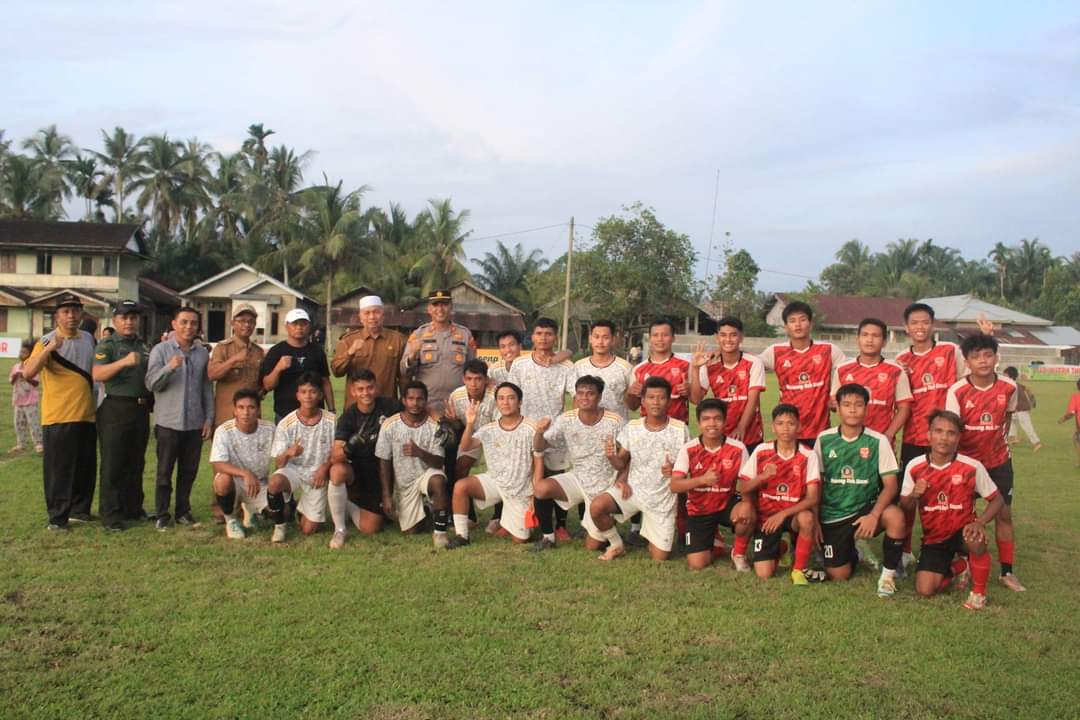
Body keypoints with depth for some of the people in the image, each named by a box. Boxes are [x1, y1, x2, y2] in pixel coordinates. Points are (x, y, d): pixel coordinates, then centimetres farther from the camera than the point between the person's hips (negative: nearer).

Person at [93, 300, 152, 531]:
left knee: (136, 463, 13)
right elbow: (97, 375, -20)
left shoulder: (144, 345, 14)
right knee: (113, 463, -2)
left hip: (141, 409, 6)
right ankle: (111, 514, 4)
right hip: (115, 408, -6)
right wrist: (124, 361, -33)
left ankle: (133, 508, 23)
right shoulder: (107, 345, -5)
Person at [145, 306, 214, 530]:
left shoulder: (203, 353, 8)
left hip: (195, 423, 3)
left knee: (189, 471, 10)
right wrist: (169, 368, -27)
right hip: (168, 422, -3)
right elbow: (151, 384, -10)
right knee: (164, 471, 4)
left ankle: (183, 511, 22)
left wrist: (209, 418, 7)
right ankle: (161, 515, 12)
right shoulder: (161, 350, -2)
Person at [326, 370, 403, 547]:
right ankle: (339, 529, -16)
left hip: (382, 474, 1)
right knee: (338, 471, -36)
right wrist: (348, 449, -44)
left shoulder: (389, 406, -11)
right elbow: (335, 456, -24)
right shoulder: (348, 417, -13)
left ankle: (348, 506, 29)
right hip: (356, 471, -1)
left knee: (369, 529, -6)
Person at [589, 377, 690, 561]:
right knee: (596, 506, -27)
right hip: (633, 489, 1)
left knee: (659, 558, 0)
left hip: (663, 498, -1)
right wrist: (612, 457, -21)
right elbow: (622, 463, 2)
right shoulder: (631, 427, -4)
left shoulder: (680, 429, -10)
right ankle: (616, 546, 1)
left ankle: (653, 540, 38)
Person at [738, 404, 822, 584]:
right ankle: (779, 548, 24)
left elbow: (813, 498, -16)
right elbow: (742, 489, -2)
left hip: (793, 514, -1)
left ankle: (799, 569, -13)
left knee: (807, 518, -38)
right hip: (767, 515, 1)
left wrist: (783, 514, -26)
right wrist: (762, 477, -22)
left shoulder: (808, 455, -11)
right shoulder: (761, 451, -7)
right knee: (763, 573, -12)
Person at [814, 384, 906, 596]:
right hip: (832, 515, 1)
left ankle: (888, 574, -10)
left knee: (895, 516, -33)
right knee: (838, 576, -6)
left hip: (865, 509, -1)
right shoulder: (824, 440, -2)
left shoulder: (878, 441, -6)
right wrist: (815, 521, 1)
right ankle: (851, 553, 31)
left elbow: (891, 485, -10)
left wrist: (874, 515, -26)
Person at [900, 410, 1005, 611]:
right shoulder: (915, 466, -10)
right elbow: (905, 507, 0)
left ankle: (979, 592, -9)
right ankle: (957, 569, 20)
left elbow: (997, 500, -5)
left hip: (962, 531, -2)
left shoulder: (972, 467, -14)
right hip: (934, 537, 2)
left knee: (975, 539, -39)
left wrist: (979, 522, -23)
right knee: (924, 589, -15)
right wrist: (914, 495, -24)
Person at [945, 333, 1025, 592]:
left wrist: (1002, 439, 9)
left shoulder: (1008, 388, -9)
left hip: (999, 461, 2)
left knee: (1004, 514, 5)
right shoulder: (957, 391, -16)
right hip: (965, 460, -2)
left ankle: (1007, 571, 16)